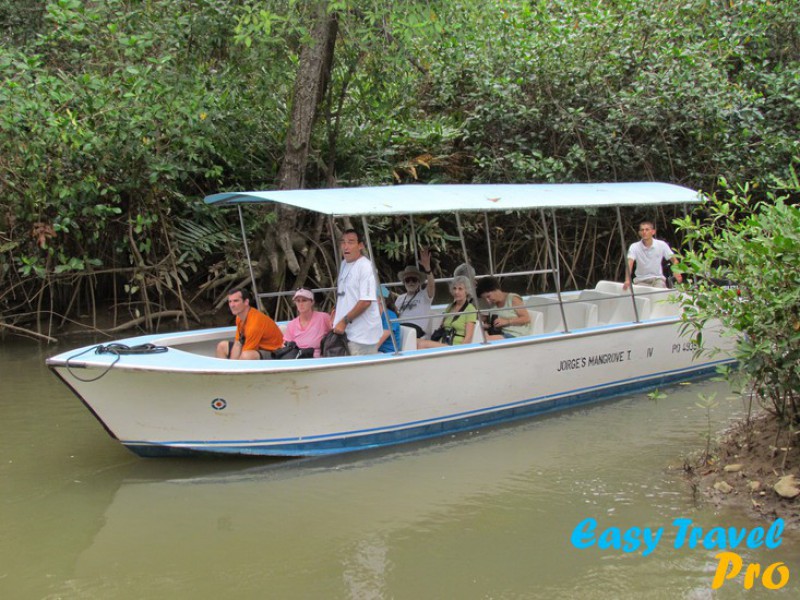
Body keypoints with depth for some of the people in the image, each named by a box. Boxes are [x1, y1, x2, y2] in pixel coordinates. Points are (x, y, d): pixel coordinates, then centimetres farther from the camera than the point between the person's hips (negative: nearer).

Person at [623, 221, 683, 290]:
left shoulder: (661, 245, -4)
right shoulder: (634, 247, -9)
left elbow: (674, 260, 2)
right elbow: (629, 263, -22)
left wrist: (676, 273, -20)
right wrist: (627, 280, -40)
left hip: (657, 278, 0)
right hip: (641, 280, 0)